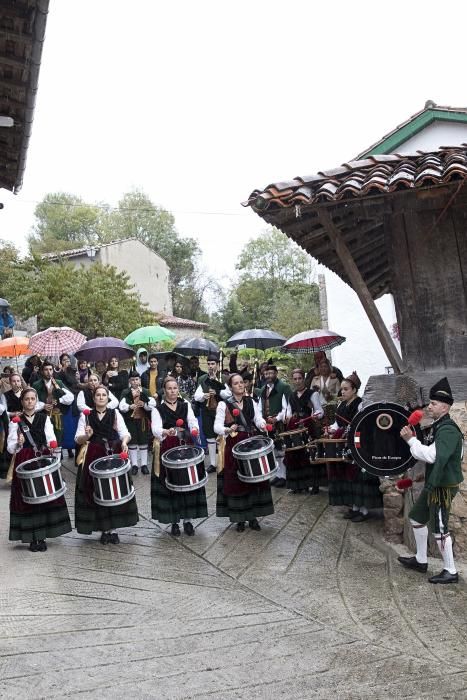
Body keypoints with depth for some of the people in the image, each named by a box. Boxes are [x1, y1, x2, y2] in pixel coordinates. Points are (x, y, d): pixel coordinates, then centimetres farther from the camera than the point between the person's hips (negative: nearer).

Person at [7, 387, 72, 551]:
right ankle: (32, 538, 9)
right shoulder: (16, 421, 4)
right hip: (25, 463, -1)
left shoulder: (44, 418, 8)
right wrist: (19, 443, -22)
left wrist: (52, 445, -24)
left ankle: (41, 537, 15)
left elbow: (51, 438, -2)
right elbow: (11, 448, -1)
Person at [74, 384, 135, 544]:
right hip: (93, 459, 0)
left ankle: (113, 529, 12)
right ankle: (104, 529, 12)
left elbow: (125, 433, -1)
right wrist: (87, 436, -18)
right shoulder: (86, 416, 7)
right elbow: (78, 439, 4)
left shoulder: (115, 413, 7)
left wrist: (124, 442, -22)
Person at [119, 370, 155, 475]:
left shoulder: (145, 392, 6)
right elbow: (121, 406, -10)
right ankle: (134, 465, 11)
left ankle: (144, 464, 12)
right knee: (132, 442, 2)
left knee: (143, 442, 4)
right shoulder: (126, 393, 2)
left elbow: (152, 405, -3)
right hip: (130, 421, -1)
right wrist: (130, 406, -28)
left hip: (142, 420, 1)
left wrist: (144, 405, -22)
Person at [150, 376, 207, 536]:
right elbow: (155, 429, -14)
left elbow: (192, 421, -1)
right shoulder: (158, 409, 0)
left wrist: (194, 429, -24)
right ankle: (173, 522, 12)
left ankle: (188, 520, 16)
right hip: (167, 450, -2)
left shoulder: (186, 405, 10)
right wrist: (167, 432, -36)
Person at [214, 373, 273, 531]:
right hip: (233, 446, -4)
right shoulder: (224, 404, -5)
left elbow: (258, 419, -1)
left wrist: (263, 424, -24)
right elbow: (217, 426, -11)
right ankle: (239, 518, 15)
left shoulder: (251, 402, 9)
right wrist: (227, 430, -31)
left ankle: (252, 516, 19)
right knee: (235, 481, 2)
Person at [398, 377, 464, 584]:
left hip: (443, 487, -10)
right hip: (433, 484, 10)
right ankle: (420, 560, 33)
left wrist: (411, 439, -24)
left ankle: (450, 572, 13)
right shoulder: (437, 427, 8)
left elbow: (432, 455, -32)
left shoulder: (448, 430, -22)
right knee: (417, 518, 19)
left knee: (439, 529, -2)